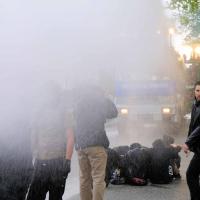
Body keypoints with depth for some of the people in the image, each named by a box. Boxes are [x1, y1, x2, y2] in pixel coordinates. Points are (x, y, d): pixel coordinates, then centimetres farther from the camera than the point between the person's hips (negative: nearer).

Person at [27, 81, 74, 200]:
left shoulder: (64, 113, 0)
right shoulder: (39, 113, 12)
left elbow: (70, 138, -5)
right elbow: (35, 136, 16)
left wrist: (67, 160, -13)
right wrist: (35, 156, 10)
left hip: (58, 161, -4)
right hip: (41, 162, 4)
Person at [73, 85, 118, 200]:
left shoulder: (78, 103, 13)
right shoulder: (98, 100, 2)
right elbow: (113, 113, 12)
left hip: (80, 144, 5)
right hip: (96, 143, -5)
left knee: (84, 179, 9)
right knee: (98, 178, -6)